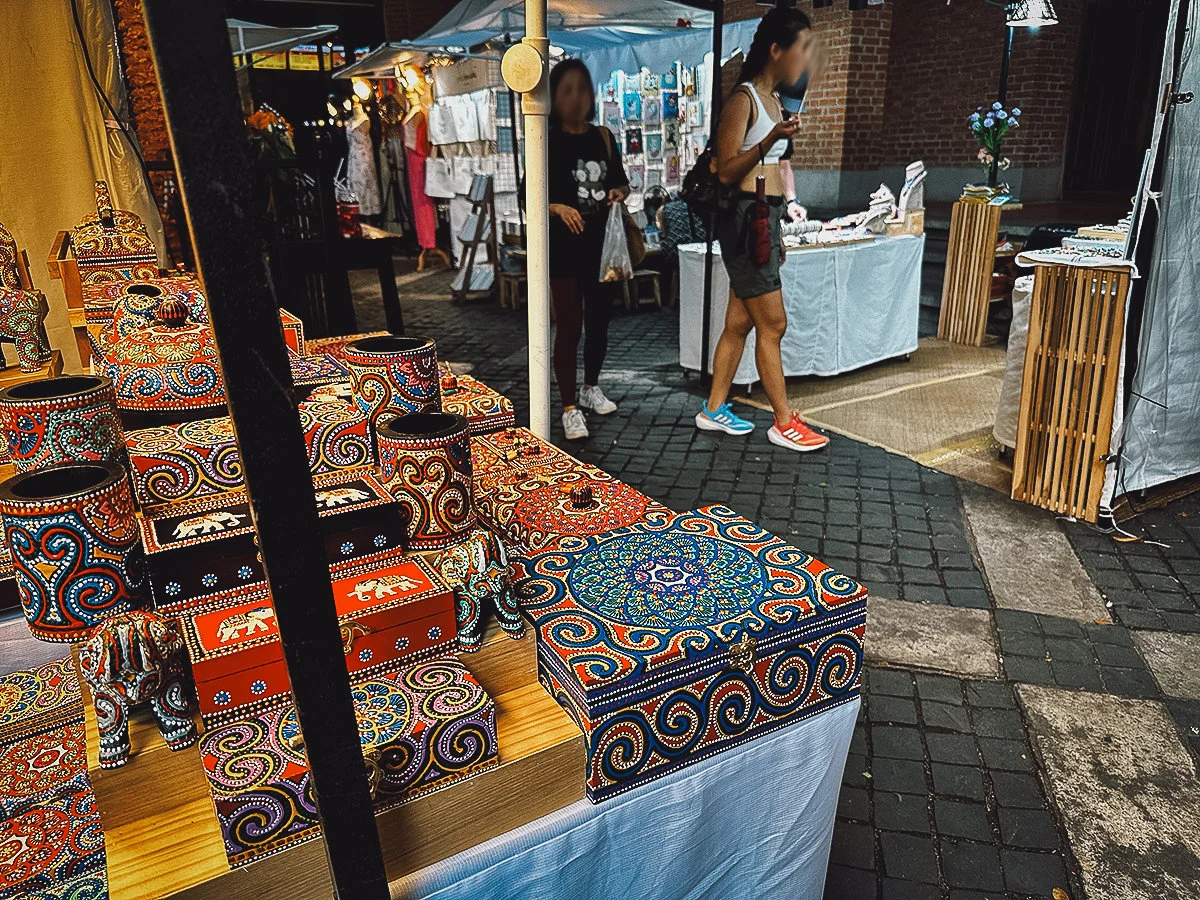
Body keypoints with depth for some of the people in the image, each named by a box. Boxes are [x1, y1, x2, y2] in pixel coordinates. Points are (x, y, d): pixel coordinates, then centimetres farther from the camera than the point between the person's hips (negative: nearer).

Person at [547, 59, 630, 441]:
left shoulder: (603, 137, 6)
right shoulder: (548, 140, -6)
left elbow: (622, 182, 15)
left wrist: (619, 192, -7)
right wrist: (557, 208, -26)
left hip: (603, 243, 5)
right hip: (564, 247, -5)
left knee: (599, 319, 14)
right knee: (570, 325, -5)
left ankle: (591, 388, 35)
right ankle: (569, 408, 5)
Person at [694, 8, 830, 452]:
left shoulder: (773, 100, 17)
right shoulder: (743, 99, -10)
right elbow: (727, 171, -16)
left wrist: (776, 234, 25)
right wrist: (771, 139, -31)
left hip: (764, 220, 9)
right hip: (745, 220, -9)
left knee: (739, 323, 11)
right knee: (773, 324, -4)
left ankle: (714, 409, 20)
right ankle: (784, 422, 6)